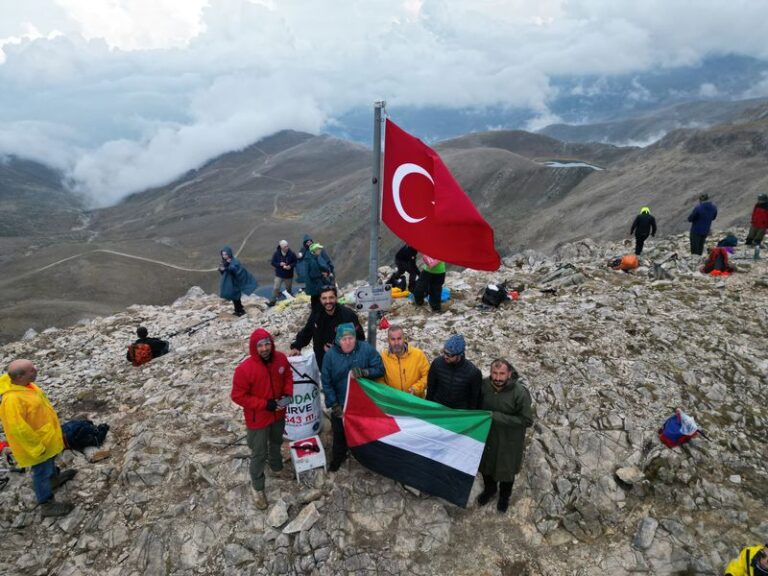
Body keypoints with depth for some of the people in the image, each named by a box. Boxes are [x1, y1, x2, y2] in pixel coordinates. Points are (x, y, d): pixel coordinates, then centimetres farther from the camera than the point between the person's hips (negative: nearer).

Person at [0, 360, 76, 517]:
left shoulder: (24, 384, -8)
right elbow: (18, 428, -33)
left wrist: (53, 429, 20)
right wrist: (37, 446, -23)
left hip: (45, 434, 9)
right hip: (36, 443, -9)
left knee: (50, 461, 32)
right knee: (42, 472, 10)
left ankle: (54, 478, 57)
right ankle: (47, 505, 27)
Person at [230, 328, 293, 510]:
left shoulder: (281, 358, -14)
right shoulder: (244, 369, -30)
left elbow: (288, 376, 4)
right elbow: (238, 396, -22)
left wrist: (288, 393, -14)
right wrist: (264, 404, -25)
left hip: (278, 414, 5)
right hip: (258, 419, -5)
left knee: (277, 443, 30)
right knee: (259, 454, 11)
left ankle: (277, 467, 59)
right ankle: (257, 487, 34)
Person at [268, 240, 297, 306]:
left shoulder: (291, 253, -13)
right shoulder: (276, 253, -12)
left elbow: (295, 262, -2)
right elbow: (273, 263, -5)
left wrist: (290, 266, -22)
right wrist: (280, 264, -23)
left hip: (289, 275, 1)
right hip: (279, 275, -1)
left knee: (288, 289, 16)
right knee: (276, 288, -7)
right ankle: (272, 301, 4)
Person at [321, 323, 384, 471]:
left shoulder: (367, 349, -17)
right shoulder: (331, 355, -16)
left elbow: (380, 369, -12)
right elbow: (326, 382, -10)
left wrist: (364, 372, -31)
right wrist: (333, 404, -12)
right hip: (340, 404, 0)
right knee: (339, 432, 18)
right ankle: (338, 457, 43)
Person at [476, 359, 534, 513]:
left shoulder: (520, 392, -29)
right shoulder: (484, 384, -17)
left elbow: (527, 421, -24)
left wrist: (497, 417, -29)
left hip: (509, 441, -3)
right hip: (487, 435, 3)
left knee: (506, 470, 21)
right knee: (486, 465, 25)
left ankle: (504, 496, 51)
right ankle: (489, 489, 56)